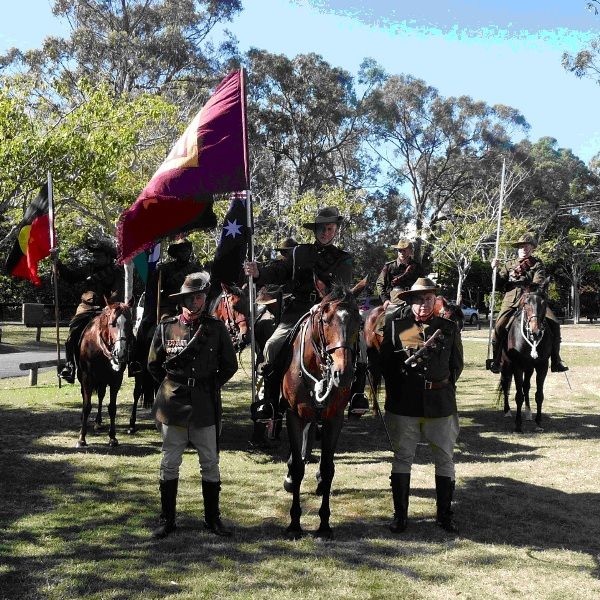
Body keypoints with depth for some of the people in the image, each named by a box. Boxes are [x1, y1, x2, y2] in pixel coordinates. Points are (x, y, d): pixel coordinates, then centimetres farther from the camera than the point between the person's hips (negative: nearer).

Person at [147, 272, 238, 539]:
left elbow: (230, 365, 7)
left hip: (206, 407, 0)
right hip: (173, 406, 0)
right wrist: (172, 386, 5)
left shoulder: (216, 328, -1)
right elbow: (153, 365, 10)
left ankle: (212, 519, 21)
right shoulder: (165, 328, -1)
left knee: (210, 464, 8)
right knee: (169, 464, 7)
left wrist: (210, 386, 2)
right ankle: (167, 520, 19)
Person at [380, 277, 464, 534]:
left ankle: (444, 513, 22)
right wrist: (395, 391, 3)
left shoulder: (449, 328, 3)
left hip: (441, 403, 1)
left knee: (445, 458, 9)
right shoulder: (395, 326, -2)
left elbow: (457, 364, 11)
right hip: (403, 404, -1)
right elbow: (385, 363, 4)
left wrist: (442, 386, 4)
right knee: (402, 458, 7)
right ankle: (400, 514, 17)